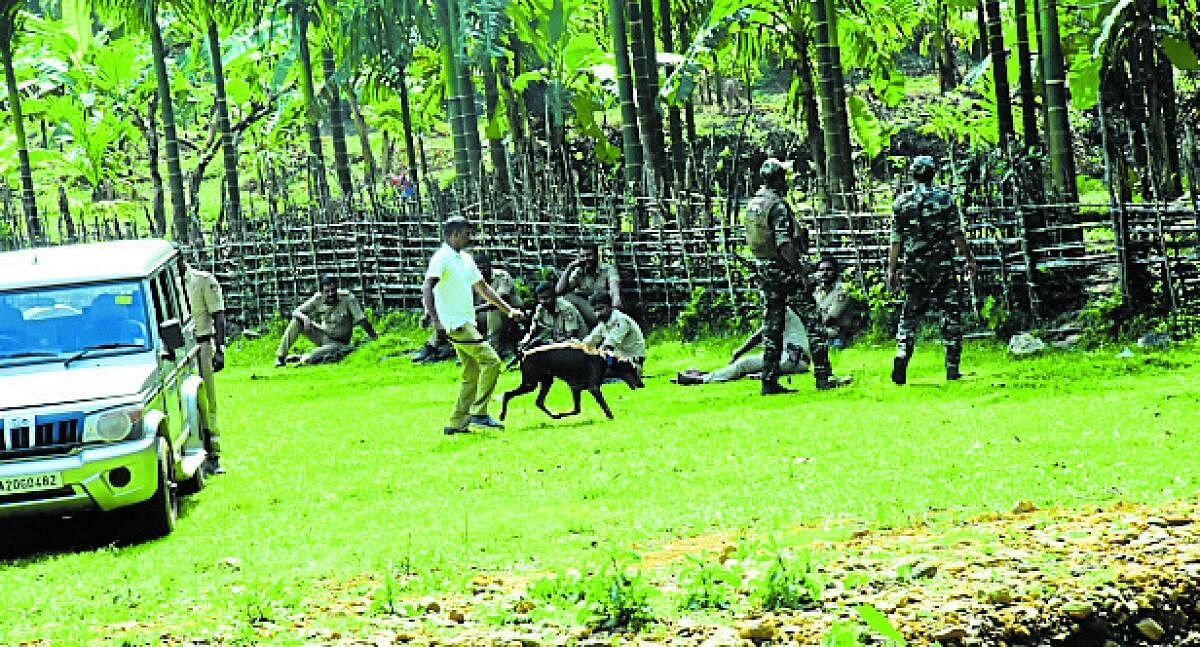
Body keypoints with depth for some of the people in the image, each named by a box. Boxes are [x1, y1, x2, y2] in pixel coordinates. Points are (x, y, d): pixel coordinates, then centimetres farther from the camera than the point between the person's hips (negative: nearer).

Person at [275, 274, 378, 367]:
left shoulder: (347, 298, -21)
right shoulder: (318, 299, -10)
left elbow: (362, 320, -22)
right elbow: (296, 313, -9)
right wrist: (304, 317, -32)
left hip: (337, 343, -4)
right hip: (322, 336, 4)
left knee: (306, 360, -30)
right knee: (297, 321, -17)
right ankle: (280, 357, -11)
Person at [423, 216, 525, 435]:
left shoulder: (466, 259, 17)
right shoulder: (442, 258, -11)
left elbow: (483, 288, 25)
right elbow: (427, 288, -22)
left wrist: (509, 311, 23)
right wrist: (436, 321, -34)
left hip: (467, 323, 9)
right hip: (455, 324, -9)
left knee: (472, 375, 9)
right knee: (491, 361, -15)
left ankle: (457, 424, 11)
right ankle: (478, 413, -12)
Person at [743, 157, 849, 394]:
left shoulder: (752, 204, 11)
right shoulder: (777, 205, -16)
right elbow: (784, 244, -23)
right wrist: (801, 272, -20)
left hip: (765, 270, 8)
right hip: (786, 268, -8)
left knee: (772, 324, 9)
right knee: (812, 320, -3)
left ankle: (769, 381, 7)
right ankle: (823, 377, -6)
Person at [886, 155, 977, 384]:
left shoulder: (901, 202, 2)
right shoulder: (944, 199, -3)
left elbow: (896, 240, 2)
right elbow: (957, 234, -3)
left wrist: (891, 270, 8)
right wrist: (970, 259, 7)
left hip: (914, 268, 2)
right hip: (942, 266, -2)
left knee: (909, 315, 10)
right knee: (950, 315, 5)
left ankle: (902, 355, -11)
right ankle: (952, 368, 2)